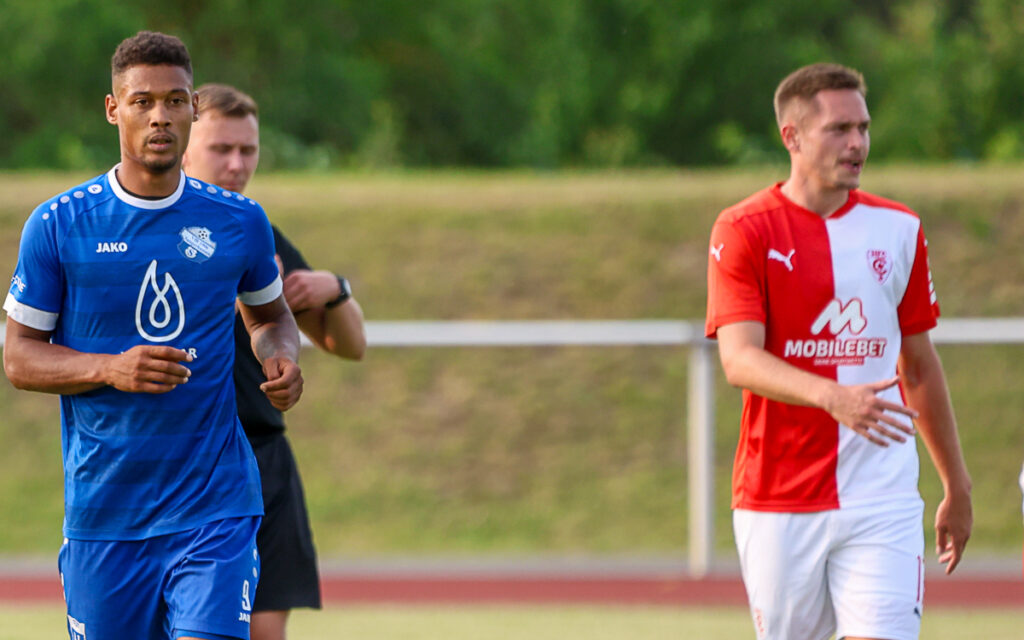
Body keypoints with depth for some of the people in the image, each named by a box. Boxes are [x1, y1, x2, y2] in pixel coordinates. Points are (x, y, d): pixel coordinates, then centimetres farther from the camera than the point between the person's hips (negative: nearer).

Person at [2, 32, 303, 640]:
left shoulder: (241, 222, 3)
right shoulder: (59, 224, -2)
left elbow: (270, 315, 22)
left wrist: (282, 358, -2)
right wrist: (110, 369, -17)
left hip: (216, 506, 0)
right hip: (102, 513, 0)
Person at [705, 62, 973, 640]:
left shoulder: (899, 230, 8)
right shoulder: (744, 231, -4)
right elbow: (739, 359, -17)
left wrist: (957, 487, 19)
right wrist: (833, 397, -34)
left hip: (882, 500, 2)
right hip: (778, 501, -2)